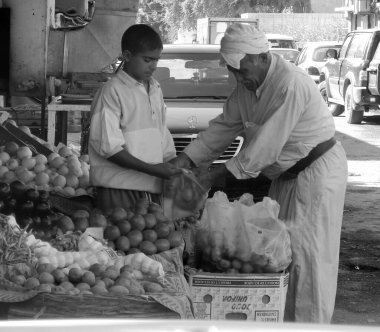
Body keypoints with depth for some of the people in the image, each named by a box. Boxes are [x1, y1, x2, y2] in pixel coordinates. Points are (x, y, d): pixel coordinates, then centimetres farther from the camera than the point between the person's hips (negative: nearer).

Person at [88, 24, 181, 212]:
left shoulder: (155, 89, 15)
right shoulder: (112, 92, -7)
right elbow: (107, 146, -14)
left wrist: (174, 169, 6)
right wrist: (151, 169, -16)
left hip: (152, 189, 6)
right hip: (120, 189, -6)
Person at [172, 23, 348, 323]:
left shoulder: (291, 85, -27)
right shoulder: (248, 86, 3)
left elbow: (266, 144, -28)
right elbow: (225, 125, 9)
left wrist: (217, 174, -23)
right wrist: (187, 157, -4)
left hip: (317, 170, -9)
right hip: (286, 175, 9)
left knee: (307, 251, -7)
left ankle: (308, 322, -1)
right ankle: (285, 320, 16)